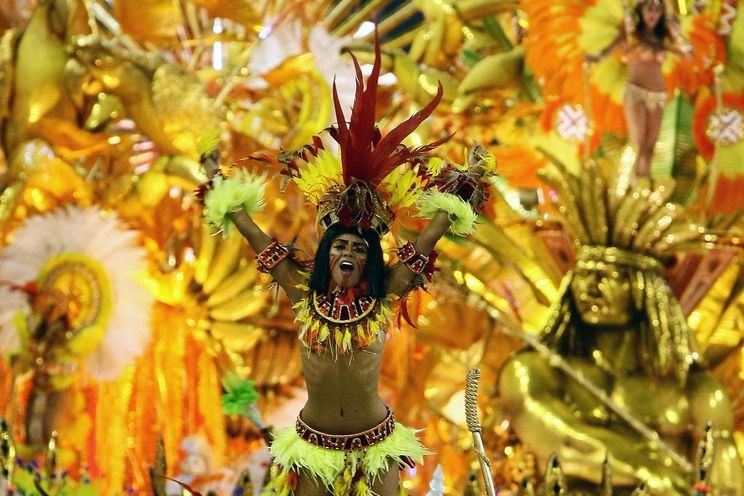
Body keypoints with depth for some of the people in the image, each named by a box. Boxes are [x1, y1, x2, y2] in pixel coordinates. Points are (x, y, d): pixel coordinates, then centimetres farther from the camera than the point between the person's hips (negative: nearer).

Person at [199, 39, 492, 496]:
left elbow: (430, 236, -2)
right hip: (313, 442, 1)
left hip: (375, 442, -1)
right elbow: (257, 237, 3)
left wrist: (468, 179, 2)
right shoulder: (305, 295, -3)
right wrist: (219, 184, 9)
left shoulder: (384, 297, -6)